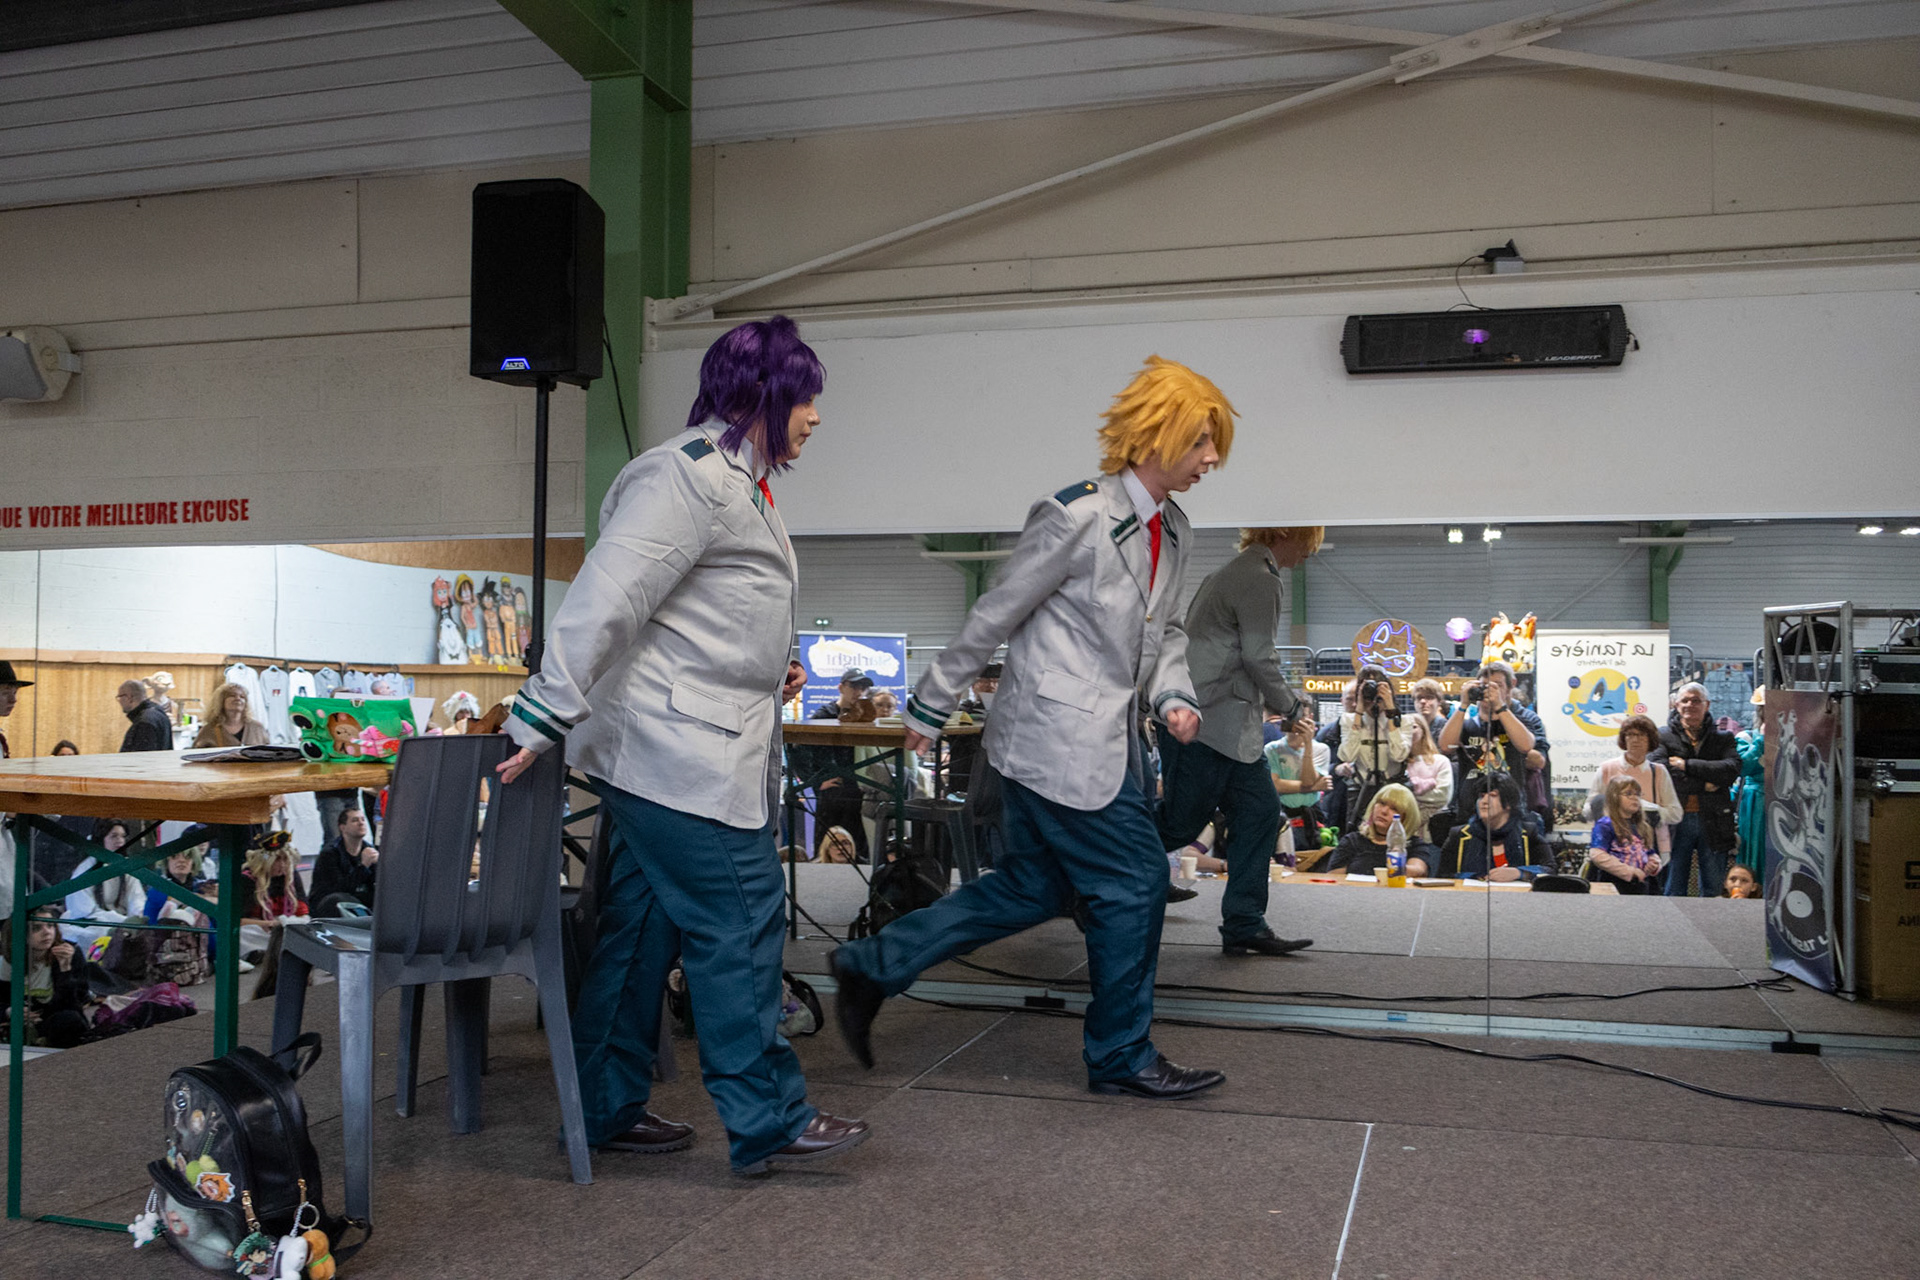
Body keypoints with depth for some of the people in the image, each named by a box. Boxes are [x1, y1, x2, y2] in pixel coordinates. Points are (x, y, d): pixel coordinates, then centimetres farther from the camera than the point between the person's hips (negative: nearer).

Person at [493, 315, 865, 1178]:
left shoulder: (737, 481, 20)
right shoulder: (691, 476, -15)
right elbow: (606, 598, -21)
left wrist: (766, 671, 14)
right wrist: (544, 717, -23)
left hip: (711, 749, 11)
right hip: (683, 752, -11)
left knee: (647, 923, 15)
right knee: (740, 923, -4)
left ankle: (609, 1109, 25)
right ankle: (768, 1122, 6)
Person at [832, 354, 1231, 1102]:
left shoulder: (1174, 532, 10)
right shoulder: (1079, 519, -17)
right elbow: (995, 617, -12)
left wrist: (1173, 698, 1)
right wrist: (931, 709, -5)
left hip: (1106, 740, 10)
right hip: (1059, 739, -10)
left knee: (1030, 890, 15)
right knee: (1134, 883, -1)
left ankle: (872, 967, 24)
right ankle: (1122, 1057, 18)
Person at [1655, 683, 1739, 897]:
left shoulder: (1723, 738, 11)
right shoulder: (1664, 737, 5)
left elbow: (1732, 769, -8)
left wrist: (1687, 765, -10)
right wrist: (1705, 784, -12)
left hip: (1713, 822, 1)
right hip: (1678, 821, -1)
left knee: (1713, 891, 8)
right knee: (1674, 892, 3)